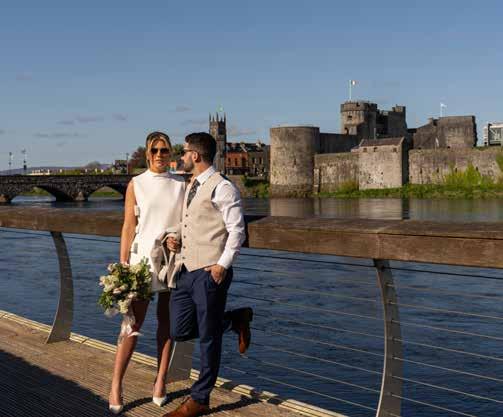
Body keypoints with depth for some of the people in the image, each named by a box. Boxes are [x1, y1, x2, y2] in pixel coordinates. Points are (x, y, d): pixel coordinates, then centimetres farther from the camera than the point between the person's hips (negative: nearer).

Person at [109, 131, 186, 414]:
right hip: (143, 256, -2)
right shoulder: (136, 184, 2)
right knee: (134, 322, -4)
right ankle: (116, 386, 3)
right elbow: (129, 227, -1)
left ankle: (161, 381, 16)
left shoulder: (181, 185, 6)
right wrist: (123, 266, -5)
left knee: (167, 321, 7)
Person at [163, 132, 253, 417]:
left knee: (208, 338, 4)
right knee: (180, 331, 10)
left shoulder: (222, 188, -12)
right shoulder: (191, 186, 15)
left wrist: (222, 265, -16)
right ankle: (235, 320, 27)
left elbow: (237, 230, -13)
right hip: (187, 270, 9)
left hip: (210, 273, -9)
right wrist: (177, 241, 5)